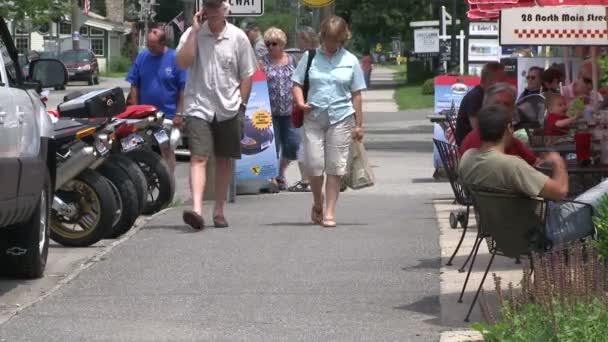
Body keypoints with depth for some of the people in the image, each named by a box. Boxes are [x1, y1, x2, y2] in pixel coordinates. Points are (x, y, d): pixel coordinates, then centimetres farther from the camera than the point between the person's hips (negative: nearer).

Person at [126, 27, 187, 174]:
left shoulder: (175, 59, -9)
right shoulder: (142, 57, 1)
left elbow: (183, 90, -7)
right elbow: (134, 86, 5)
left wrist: (179, 114, -9)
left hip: (168, 116, -3)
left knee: (167, 152, 6)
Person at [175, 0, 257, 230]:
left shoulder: (237, 37, 2)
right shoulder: (193, 34, 0)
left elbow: (246, 75, 6)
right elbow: (183, 62, -15)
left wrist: (241, 105, 0)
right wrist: (195, 30, -13)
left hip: (228, 109, 2)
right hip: (199, 107, -2)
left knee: (224, 160, 10)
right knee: (198, 158, -14)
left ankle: (219, 211, 21)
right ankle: (197, 209, -26)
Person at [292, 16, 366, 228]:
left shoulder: (350, 61, 6)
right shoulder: (310, 57, 6)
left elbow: (356, 94, 8)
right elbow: (297, 84, 11)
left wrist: (359, 125, 6)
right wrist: (300, 102, -9)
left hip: (341, 118, 0)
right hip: (313, 118, 0)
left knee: (335, 167, 0)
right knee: (313, 164, -4)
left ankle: (329, 212, 7)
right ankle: (317, 203, 22)